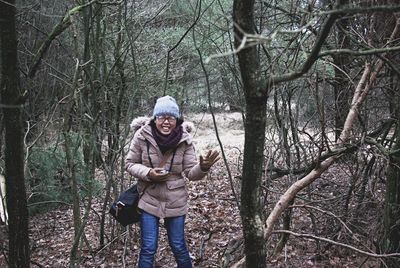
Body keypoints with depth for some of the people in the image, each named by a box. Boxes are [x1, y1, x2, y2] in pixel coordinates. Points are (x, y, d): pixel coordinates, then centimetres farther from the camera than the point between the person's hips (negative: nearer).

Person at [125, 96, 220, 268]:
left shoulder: (185, 140, -12)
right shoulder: (142, 136, -15)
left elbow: (191, 173, -9)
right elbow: (130, 164, -4)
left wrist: (203, 167, -31)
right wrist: (148, 173, -21)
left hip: (175, 201, 1)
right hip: (149, 200, -1)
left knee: (178, 247, 14)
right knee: (148, 248, 6)